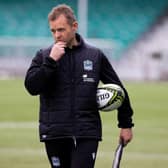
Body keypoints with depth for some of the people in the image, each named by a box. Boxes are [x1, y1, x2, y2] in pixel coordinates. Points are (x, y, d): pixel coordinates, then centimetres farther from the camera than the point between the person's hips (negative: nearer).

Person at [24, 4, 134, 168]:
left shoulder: (95, 55, 6)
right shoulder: (43, 56, 5)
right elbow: (31, 87, -9)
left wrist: (126, 124, 14)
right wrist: (51, 61, -15)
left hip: (87, 134, -1)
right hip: (54, 134, 2)